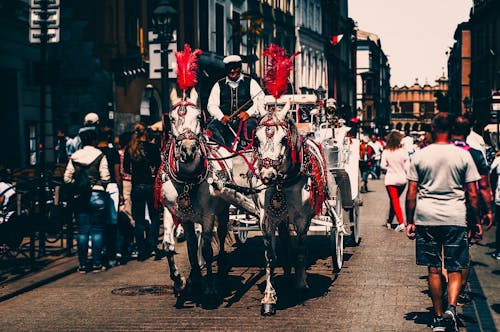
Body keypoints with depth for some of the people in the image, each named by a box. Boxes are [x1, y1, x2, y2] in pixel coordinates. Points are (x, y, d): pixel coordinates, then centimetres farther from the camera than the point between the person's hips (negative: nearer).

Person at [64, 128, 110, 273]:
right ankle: (96, 264, 5)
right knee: (97, 230, 5)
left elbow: (67, 178, 1)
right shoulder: (100, 155, -7)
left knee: (82, 231, 7)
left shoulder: (74, 157, 3)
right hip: (97, 195, -3)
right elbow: (105, 177, -10)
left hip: (80, 196, 3)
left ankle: (83, 264, 8)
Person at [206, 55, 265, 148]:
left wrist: (248, 113, -16)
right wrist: (221, 117, -10)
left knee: (249, 125, -36)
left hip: (246, 119, -2)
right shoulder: (219, 85, 19)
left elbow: (260, 101, 2)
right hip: (224, 121, 2)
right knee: (212, 127, -29)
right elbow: (211, 105, 11)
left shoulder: (250, 82, 14)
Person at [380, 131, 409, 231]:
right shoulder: (404, 152, -10)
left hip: (391, 179, -2)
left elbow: (383, 165, -9)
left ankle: (401, 223, -10)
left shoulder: (385, 152, -10)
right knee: (394, 200, 18)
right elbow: (407, 167, -9)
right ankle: (389, 222, 28)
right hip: (402, 179, 2)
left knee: (394, 201, 2)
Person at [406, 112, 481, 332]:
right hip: (455, 218, -1)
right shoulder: (463, 155, -1)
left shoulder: (419, 156, 1)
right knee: (455, 268, 7)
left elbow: (411, 194, 2)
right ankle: (451, 307, -15)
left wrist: (410, 222, 10)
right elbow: (472, 194, 0)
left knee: (434, 269, 9)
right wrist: (476, 222, 9)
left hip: (426, 217, 1)